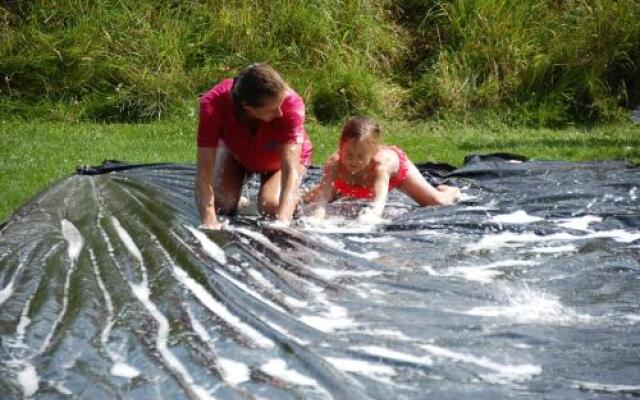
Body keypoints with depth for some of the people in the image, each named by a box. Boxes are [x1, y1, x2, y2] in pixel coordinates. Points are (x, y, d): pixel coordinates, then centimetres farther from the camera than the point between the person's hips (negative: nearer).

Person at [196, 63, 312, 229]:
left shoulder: (291, 104, -42)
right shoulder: (213, 104, -40)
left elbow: (290, 169, -45)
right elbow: (204, 168, -41)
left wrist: (282, 221, -59)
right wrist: (209, 220, -53)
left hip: (278, 159, -1)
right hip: (235, 152, 1)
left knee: (271, 206, -25)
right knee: (221, 204, -19)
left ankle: (295, 200, 10)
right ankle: (239, 202, 17)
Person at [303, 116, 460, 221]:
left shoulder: (381, 163, -51)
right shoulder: (334, 164, -45)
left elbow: (379, 200, -64)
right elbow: (322, 197, -52)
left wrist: (370, 216, -87)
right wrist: (318, 213, -76)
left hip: (397, 165, -3)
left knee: (438, 202, -2)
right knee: (308, 199, 9)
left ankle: (451, 192, 41)